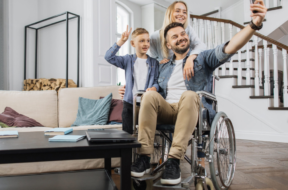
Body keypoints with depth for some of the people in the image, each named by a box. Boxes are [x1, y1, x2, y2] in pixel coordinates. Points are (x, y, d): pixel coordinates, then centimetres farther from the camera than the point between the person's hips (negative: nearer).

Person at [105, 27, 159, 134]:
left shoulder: (154, 63, 8)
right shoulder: (128, 60, 8)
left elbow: (157, 81, 0)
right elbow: (109, 57, -3)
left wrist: (154, 88, -23)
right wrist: (121, 41, -8)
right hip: (129, 103, 1)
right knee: (127, 133, 4)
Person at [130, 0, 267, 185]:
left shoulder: (203, 58, 11)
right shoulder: (164, 67, 24)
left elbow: (229, 48, -6)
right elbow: (156, 90, 25)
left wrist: (254, 24, -24)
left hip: (194, 112, -2)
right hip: (167, 111, 3)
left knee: (188, 95, -36)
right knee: (150, 95, -28)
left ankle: (174, 160, -37)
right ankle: (144, 157, -30)